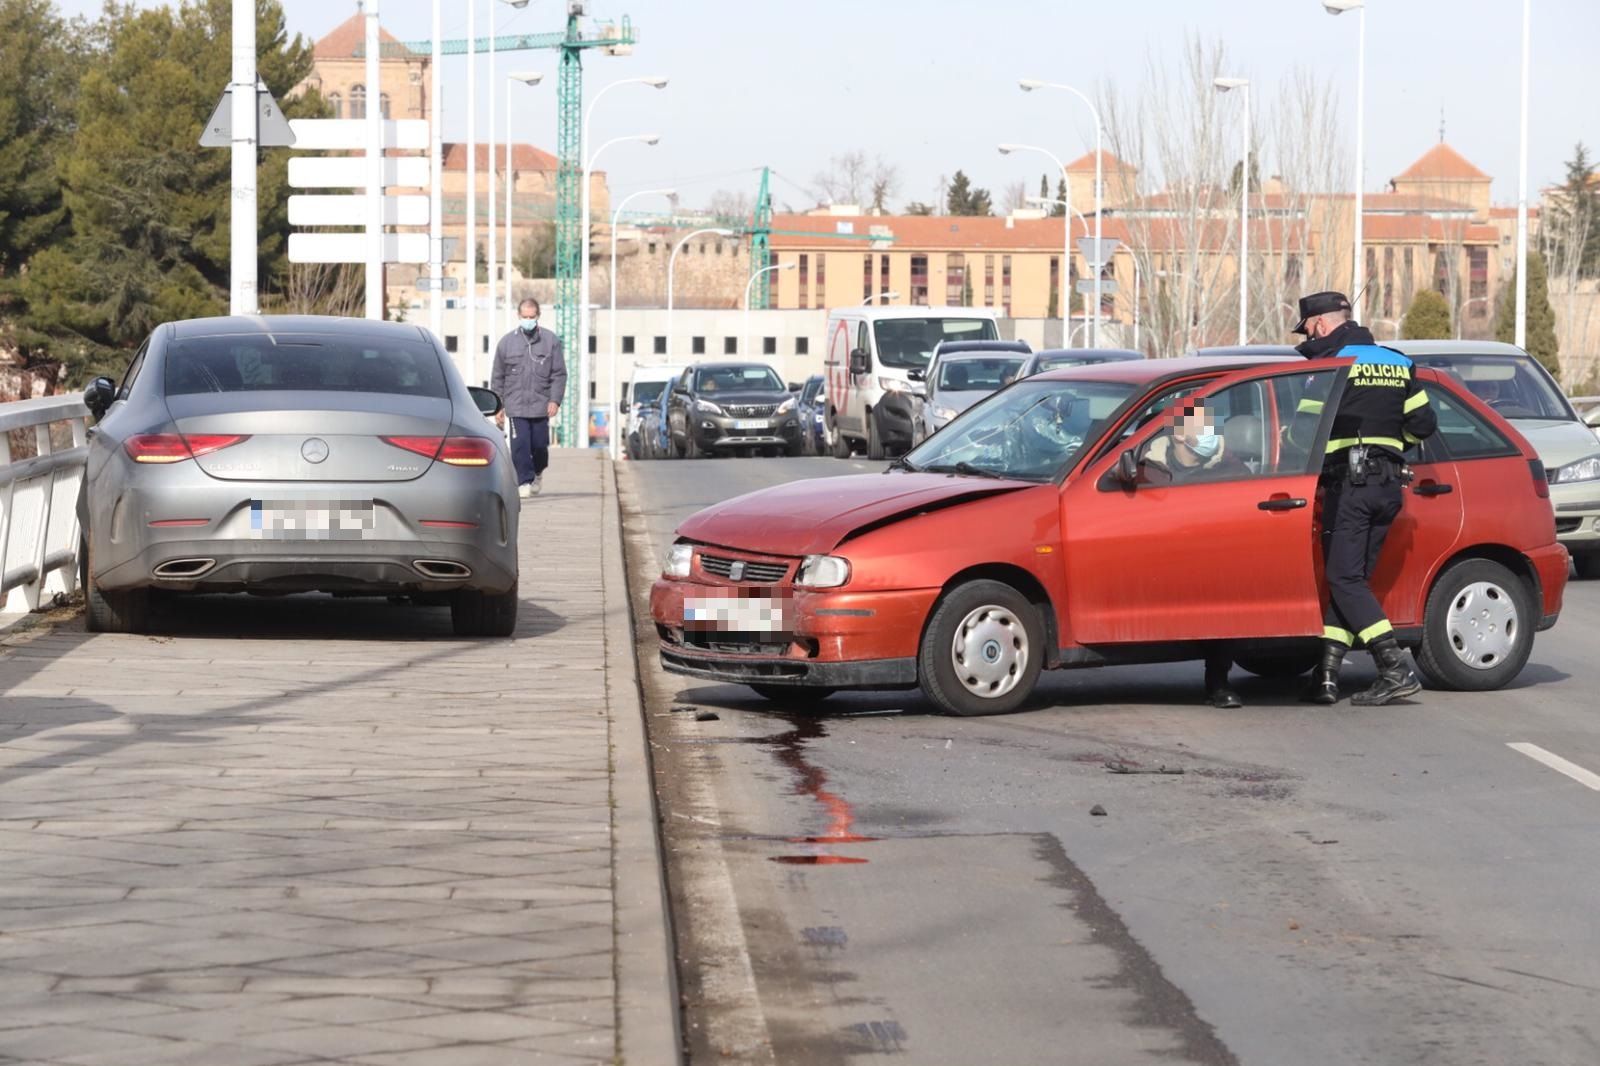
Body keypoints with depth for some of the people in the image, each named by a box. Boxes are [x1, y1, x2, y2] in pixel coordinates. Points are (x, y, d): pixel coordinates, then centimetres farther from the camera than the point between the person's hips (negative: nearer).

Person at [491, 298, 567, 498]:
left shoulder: (551, 341, 2)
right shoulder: (506, 342, 5)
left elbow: (559, 374, 4)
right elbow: (497, 377, 10)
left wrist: (555, 400, -7)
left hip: (541, 406, 0)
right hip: (516, 405, 0)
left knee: (539, 445, 6)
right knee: (520, 446, -8)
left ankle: (538, 471, 34)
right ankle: (524, 482, -1)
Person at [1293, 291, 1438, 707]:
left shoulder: (1328, 362, -4)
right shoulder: (1398, 363, 16)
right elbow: (1424, 424, 13)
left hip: (1348, 482, -7)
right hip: (1389, 484, 7)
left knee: (1346, 580, -6)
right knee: (1351, 578, 10)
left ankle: (1397, 670, -18)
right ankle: (1327, 676, 5)